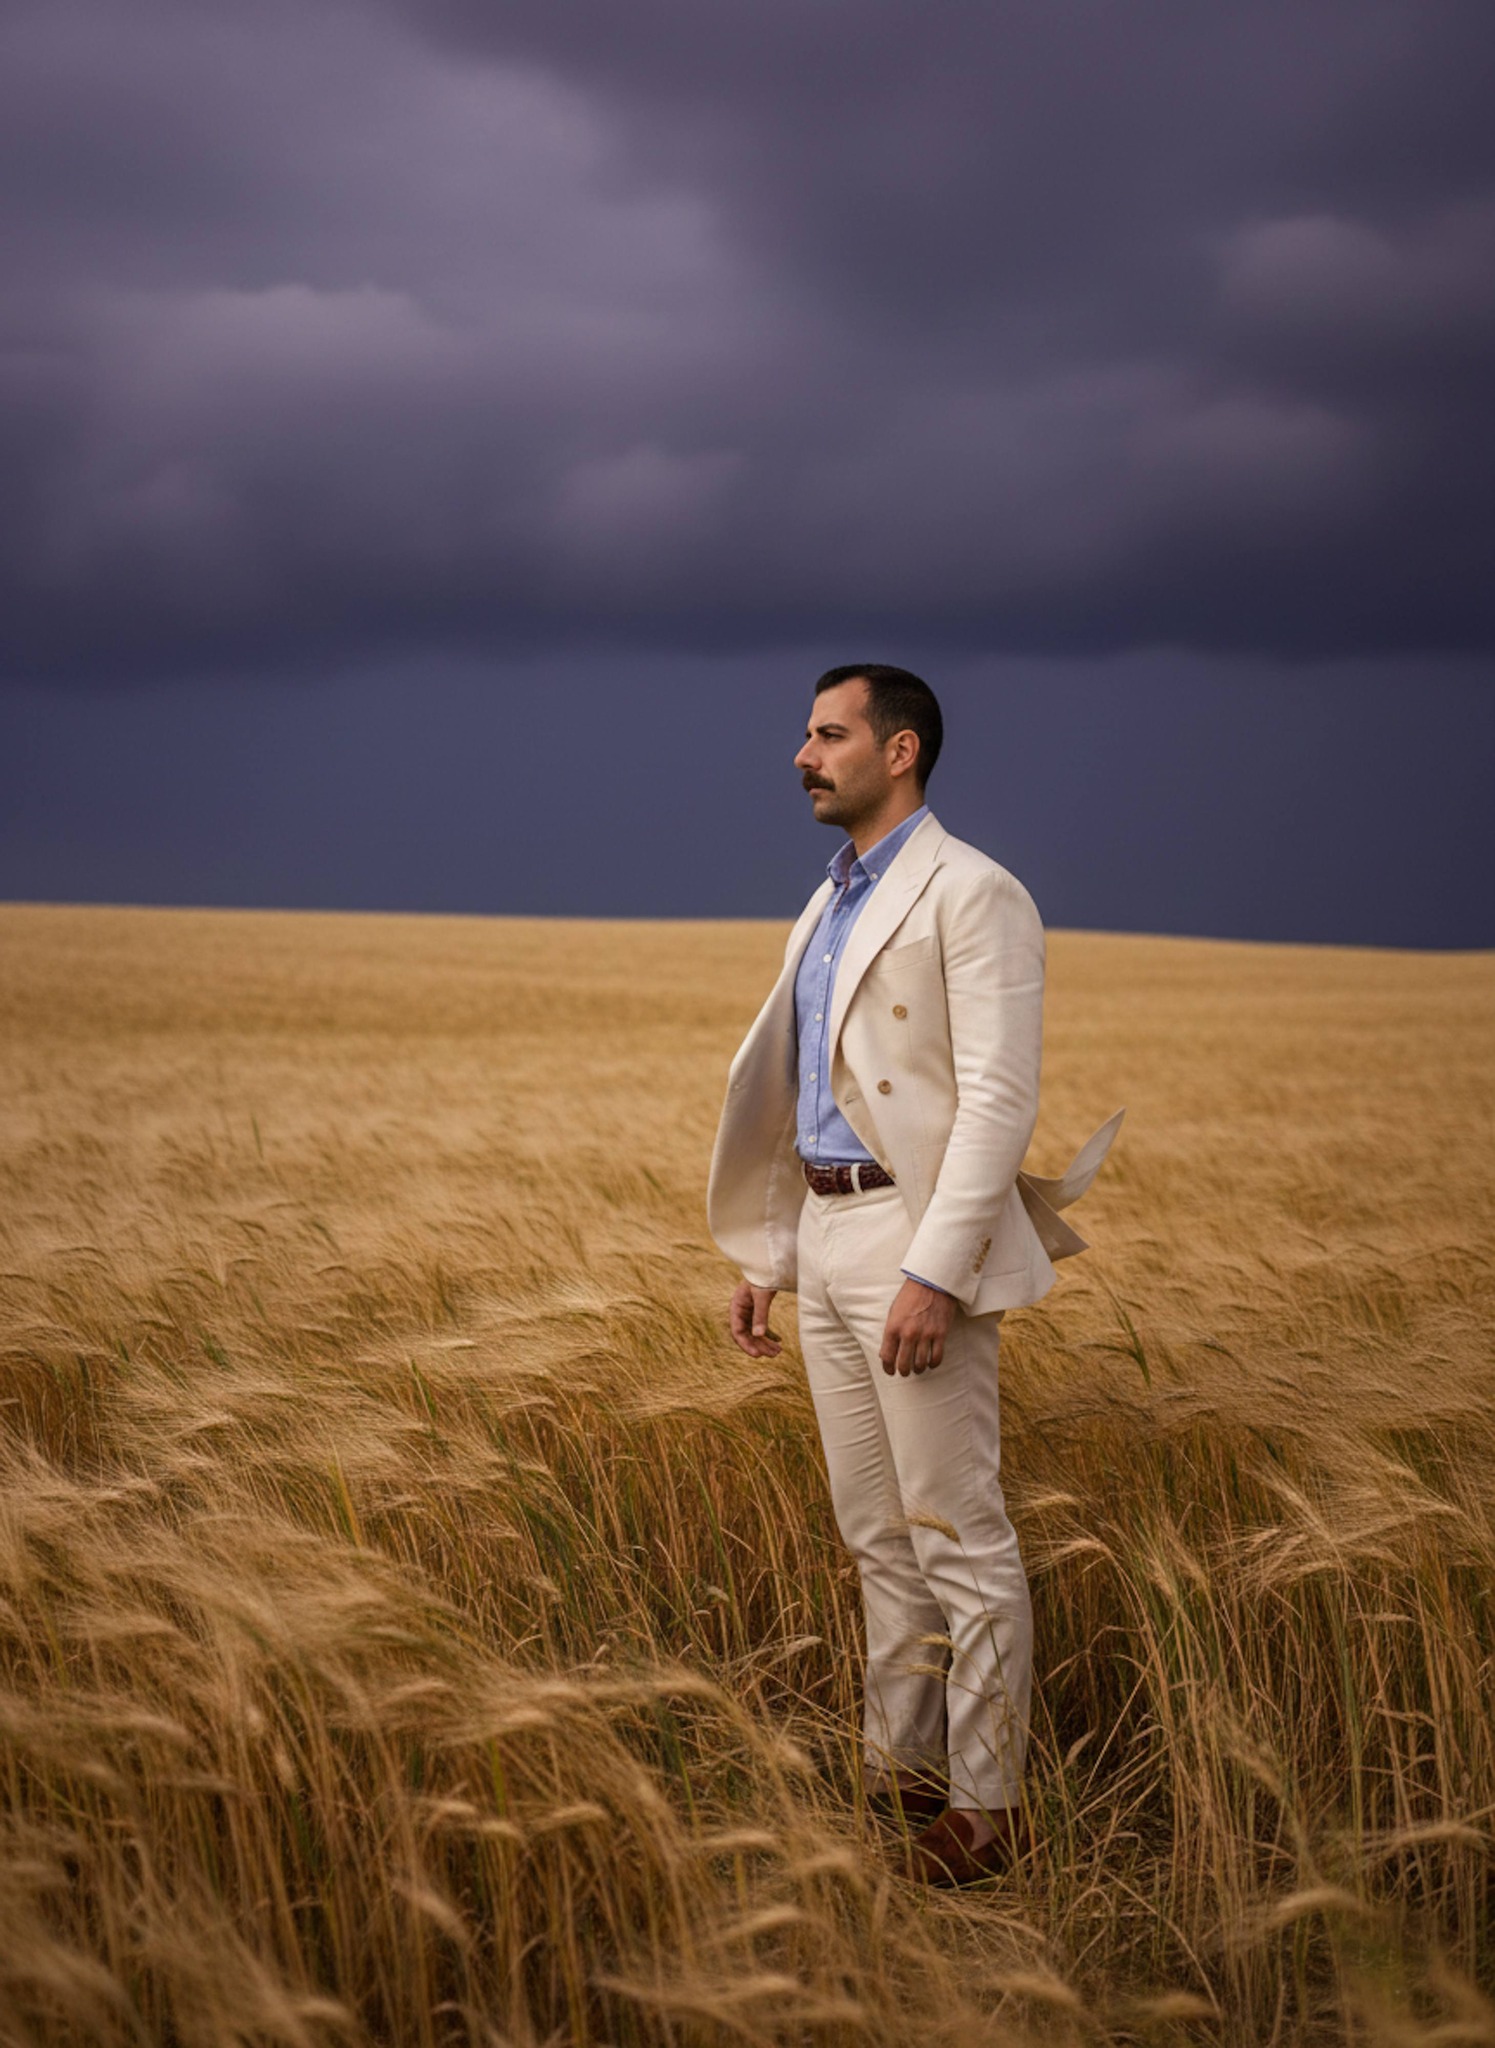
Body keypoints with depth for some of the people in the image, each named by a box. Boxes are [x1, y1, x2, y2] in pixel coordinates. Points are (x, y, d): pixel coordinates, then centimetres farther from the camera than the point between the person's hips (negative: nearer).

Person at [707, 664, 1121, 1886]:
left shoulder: (972, 894, -9)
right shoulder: (830, 908, 18)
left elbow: (999, 1098, -17)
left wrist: (934, 1270, -23)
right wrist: (767, 1256, 17)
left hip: (919, 1240, -9)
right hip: (825, 1237, 9)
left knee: (957, 1537, -3)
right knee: (877, 1535, 14)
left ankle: (986, 1808, 6)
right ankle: (899, 1768, 24)